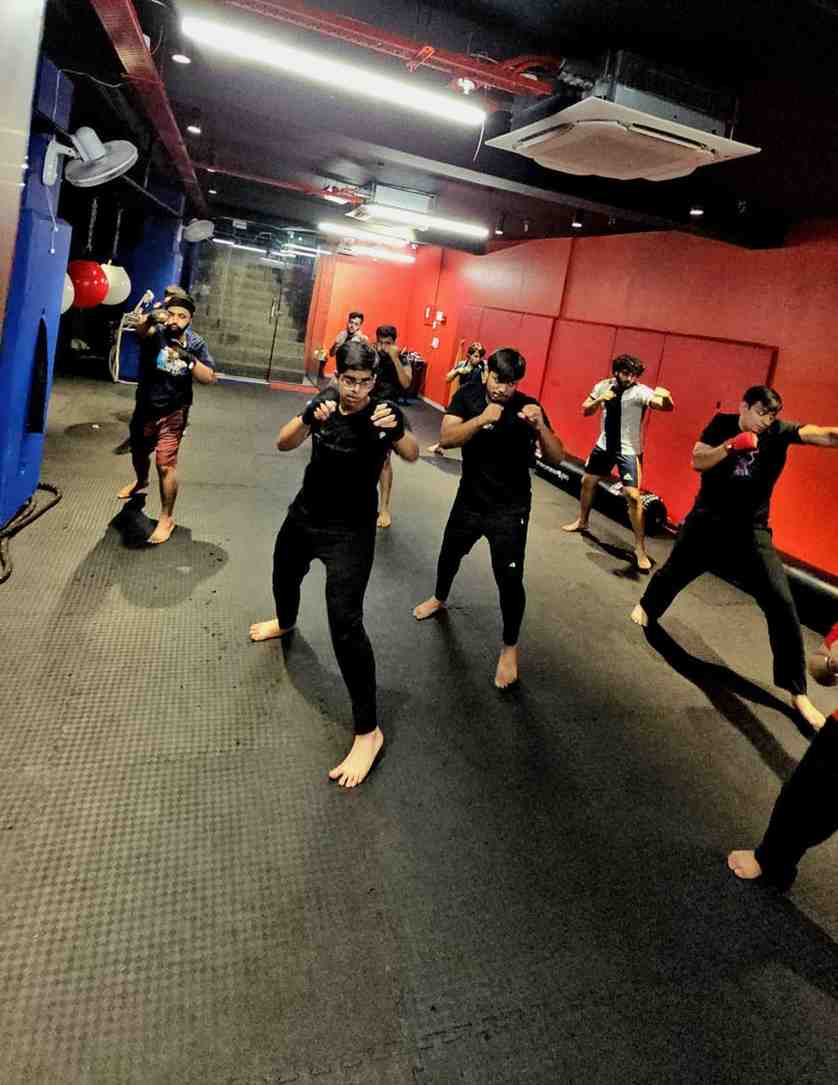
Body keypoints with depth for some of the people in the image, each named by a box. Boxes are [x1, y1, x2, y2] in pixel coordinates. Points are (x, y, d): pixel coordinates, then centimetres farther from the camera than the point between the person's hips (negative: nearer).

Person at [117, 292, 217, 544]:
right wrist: (151, 318, -60)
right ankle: (142, 482, 60)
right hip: (144, 408, 3)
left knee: (165, 465, -14)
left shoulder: (196, 344, -9)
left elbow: (210, 378, -16)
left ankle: (166, 518, 1)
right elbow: (141, 329, -38)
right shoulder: (156, 332, -13)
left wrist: (189, 359, -31)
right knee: (139, 453, 25)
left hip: (173, 413, -2)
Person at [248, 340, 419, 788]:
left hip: (352, 530, -5)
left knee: (345, 622, -17)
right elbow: (283, 444, -12)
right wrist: (310, 419, -32)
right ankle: (285, 622, 69)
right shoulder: (325, 401, -7)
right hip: (305, 512, 6)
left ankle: (368, 731, -10)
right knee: (284, 575, 30)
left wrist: (395, 429, -43)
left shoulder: (383, 410, -16)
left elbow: (412, 455, -23)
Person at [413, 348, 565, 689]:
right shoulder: (468, 395, -9)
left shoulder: (527, 406, -15)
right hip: (470, 498, 4)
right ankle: (440, 598, 56)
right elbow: (446, 438, -21)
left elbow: (556, 458, -18)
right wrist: (482, 419, -35)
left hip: (510, 507, -3)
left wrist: (540, 425, -35)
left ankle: (510, 647, 13)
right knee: (449, 554, 24)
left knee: (509, 578, -8)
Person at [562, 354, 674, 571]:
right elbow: (586, 410, 4)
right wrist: (599, 400, -17)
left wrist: (665, 397, -57)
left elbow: (667, 406, -34)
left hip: (628, 451, -5)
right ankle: (582, 521, 45)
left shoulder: (640, 391, -20)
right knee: (587, 481, 18)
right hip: (604, 445, 5)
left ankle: (640, 549, -3)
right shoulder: (603, 386, -3)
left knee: (633, 496, -12)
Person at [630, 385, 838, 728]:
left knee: (781, 604, -8)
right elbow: (698, 462, -10)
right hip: (707, 520, 1)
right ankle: (646, 608, 54)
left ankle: (798, 692, 1)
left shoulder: (780, 432, -9)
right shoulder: (722, 425, -4)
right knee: (673, 572, 19)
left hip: (751, 530, -1)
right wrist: (731, 445, -24)